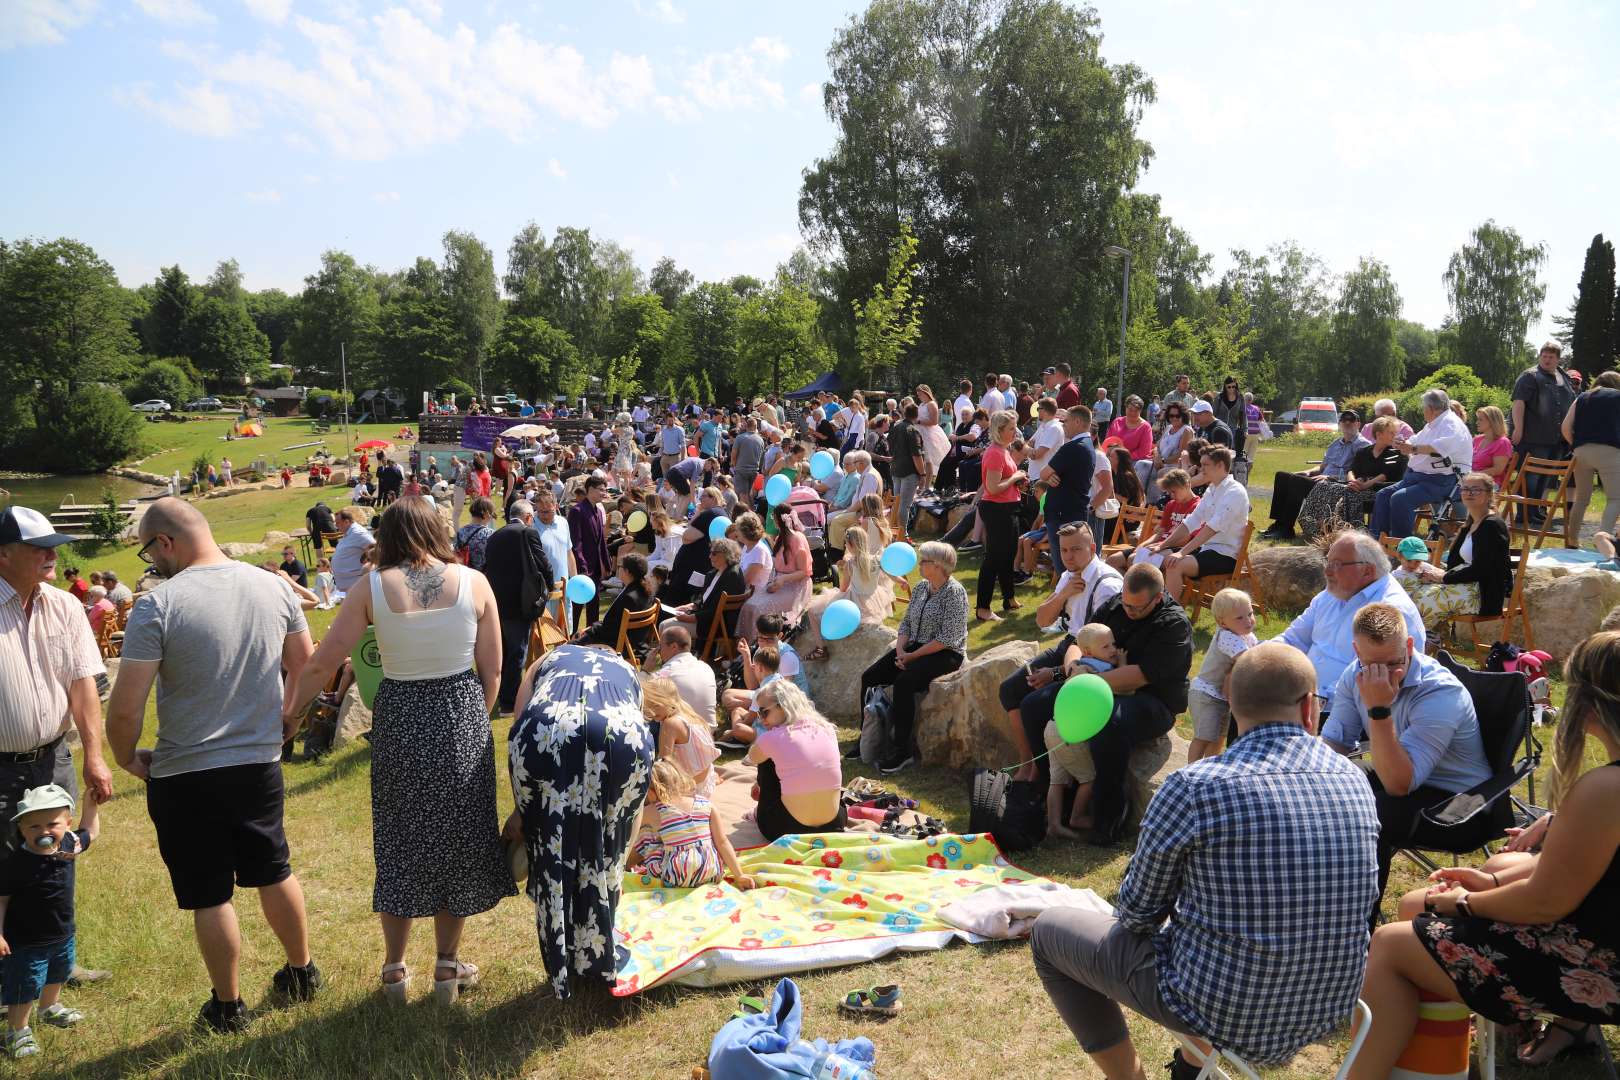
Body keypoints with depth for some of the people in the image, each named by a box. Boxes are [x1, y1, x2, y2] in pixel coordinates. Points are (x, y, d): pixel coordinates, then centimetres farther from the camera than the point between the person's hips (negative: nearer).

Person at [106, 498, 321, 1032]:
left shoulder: (159, 604, -18)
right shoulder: (273, 587, -3)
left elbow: (125, 708, -18)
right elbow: (306, 666, 8)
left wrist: (127, 758, 1)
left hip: (185, 776, -4)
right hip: (260, 764, 5)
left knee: (209, 896, 11)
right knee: (274, 873, 22)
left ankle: (228, 1008, 25)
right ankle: (302, 973, 37)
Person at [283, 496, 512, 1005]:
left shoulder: (374, 588, -7)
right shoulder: (473, 583, -6)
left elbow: (322, 663, -6)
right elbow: (493, 671, -3)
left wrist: (290, 711, 10)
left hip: (399, 720, 0)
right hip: (462, 719, 0)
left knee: (400, 841, 16)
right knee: (458, 838, 15)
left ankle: (394, 967, 26)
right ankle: (447, 964, 24)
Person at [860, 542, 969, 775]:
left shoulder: (954, 592, -14)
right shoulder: (920, 587, 10)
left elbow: (948, 639, -19)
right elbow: (906, 623, 12)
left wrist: (912, 656, -18)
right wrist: (900, 650, -7)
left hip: (946, 654, -8)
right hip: (915, 647, 8)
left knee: (903, 682, -31)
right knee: (868, 677, -7)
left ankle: (902, 751, -24)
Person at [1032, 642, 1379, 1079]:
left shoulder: (1194, 787, -22)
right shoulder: (1355, 782, -5)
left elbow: (1137, 909, -10)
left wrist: (1133, 915, 14)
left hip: (1223, 1011, -5)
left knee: (1048, 931, 13)